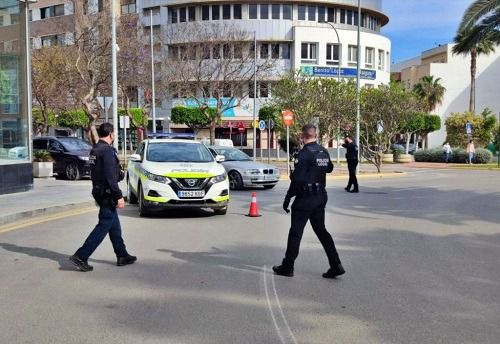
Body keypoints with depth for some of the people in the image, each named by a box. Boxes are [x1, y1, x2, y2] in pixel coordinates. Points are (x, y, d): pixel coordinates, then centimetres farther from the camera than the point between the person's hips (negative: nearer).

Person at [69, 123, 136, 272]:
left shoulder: (94, 150, 12)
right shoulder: (107, 150, -17)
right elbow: (110, 177, -23)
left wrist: (119, 174, 30)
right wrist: (119, 196, -20)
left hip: (99, 192, 10)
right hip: (107, 194, -10)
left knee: (115, 226, 16)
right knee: (103, 226, -4)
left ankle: (122, 256, 25)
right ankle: (81, 256, -3)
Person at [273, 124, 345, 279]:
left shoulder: (304, 153, -17)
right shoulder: (323, 152, 6)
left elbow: (297, 179, -21)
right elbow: (329, 168, 24)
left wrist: (287, 198, -14)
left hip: (305, 198, -7)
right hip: (321, 196, 7)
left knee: (295, 232, 4)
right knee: (321, 230, 15)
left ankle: (287, 267, 14)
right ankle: (336, 265, 11)